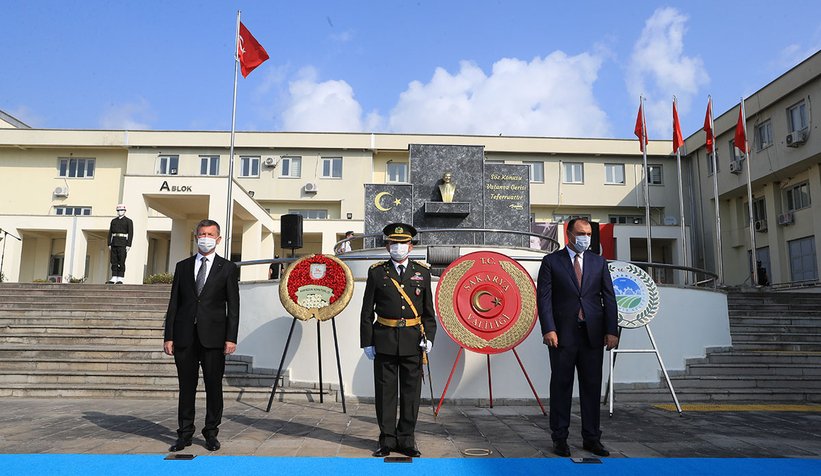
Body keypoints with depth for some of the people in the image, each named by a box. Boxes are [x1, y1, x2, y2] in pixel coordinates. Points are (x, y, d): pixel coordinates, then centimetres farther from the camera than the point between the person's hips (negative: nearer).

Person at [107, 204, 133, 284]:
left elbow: (130, 234, -5)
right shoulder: (113, 221, 16)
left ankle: (120, 279, -6)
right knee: (114, 261, 2)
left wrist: (128, 245, -12)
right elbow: (110, 233, 14)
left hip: (123, 243, -5)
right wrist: (109, 244, 4)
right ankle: (114, 278, 4)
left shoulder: (128, 221, 2)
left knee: (121, 262, -7)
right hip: (114, 243, 5)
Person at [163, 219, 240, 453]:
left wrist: (231, 338, -7)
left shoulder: (227, 268, 5)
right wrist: (169, 336, 3)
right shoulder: (183, 266, 12)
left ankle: (211, 433, 17)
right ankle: (185, 433, 18)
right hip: (185, 336, 2)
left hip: (213, 337, -2)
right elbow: (174, 303, 9)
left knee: (214, 386, 4)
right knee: (186, 386, 7)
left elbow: (233, 306, 1)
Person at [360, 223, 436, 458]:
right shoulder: (376, 272, 3)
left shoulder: (422, 272, 7)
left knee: (411, 392, 6)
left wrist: (428, 337, -2)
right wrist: (367, 342, -1)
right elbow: (367, 311, 4)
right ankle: (387, 440, 18)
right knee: (385, 392, 5)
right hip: (384, 341, -1)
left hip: (413, 341, 1)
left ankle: (406, 439, 19)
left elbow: (428, 310, 9)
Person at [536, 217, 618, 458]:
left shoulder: (599, 262, 12)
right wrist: (548, 329, -13)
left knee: (592, 386, 7)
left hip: (593, 335, 3)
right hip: (563, 334, -3)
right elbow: (543, 297, -3)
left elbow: (609, 298, 9)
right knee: (561, 385, 4)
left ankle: (592, 438, 17)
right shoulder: (551, 261, 3)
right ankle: (560, 438, 13)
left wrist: (612, 330, -1)